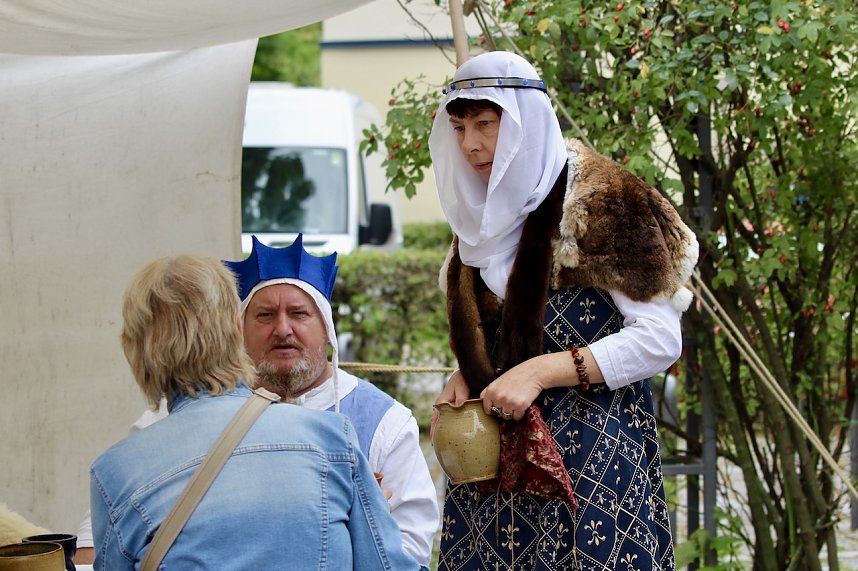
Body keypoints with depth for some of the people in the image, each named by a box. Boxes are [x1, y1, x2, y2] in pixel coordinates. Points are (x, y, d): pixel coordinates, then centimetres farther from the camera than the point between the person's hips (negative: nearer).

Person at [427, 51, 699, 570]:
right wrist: (464, 377, 2)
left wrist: (542, 372, -19)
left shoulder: (598, 201, -9)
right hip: (493, 454, 6)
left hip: (594, 455, -6)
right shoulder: (483, 215, 12)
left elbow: (661, 339, -13)